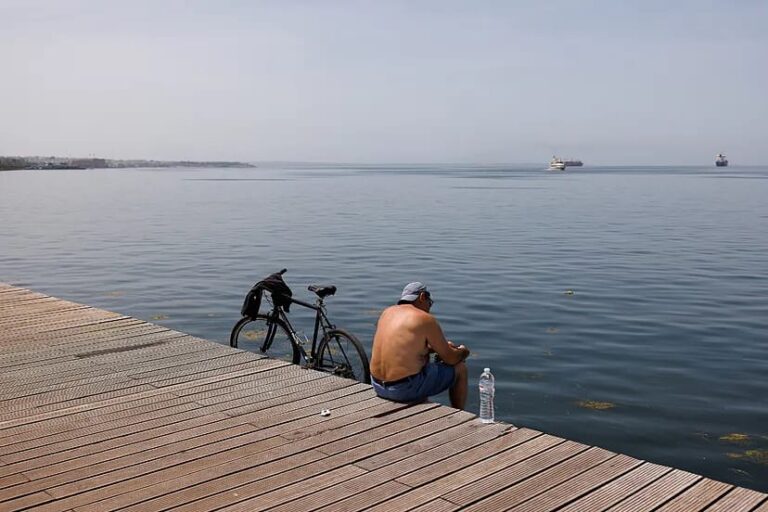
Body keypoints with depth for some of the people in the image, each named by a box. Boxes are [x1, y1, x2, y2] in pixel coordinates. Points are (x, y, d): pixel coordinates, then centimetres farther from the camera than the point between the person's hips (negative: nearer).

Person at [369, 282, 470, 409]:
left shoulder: (387, 312, 9)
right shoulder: (425, 319, -11)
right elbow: (451, 359, -5)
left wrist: (436, 347, 23)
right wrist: (462, 352, 18)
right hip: (406, 389, -7)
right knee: (460, 368, 12)